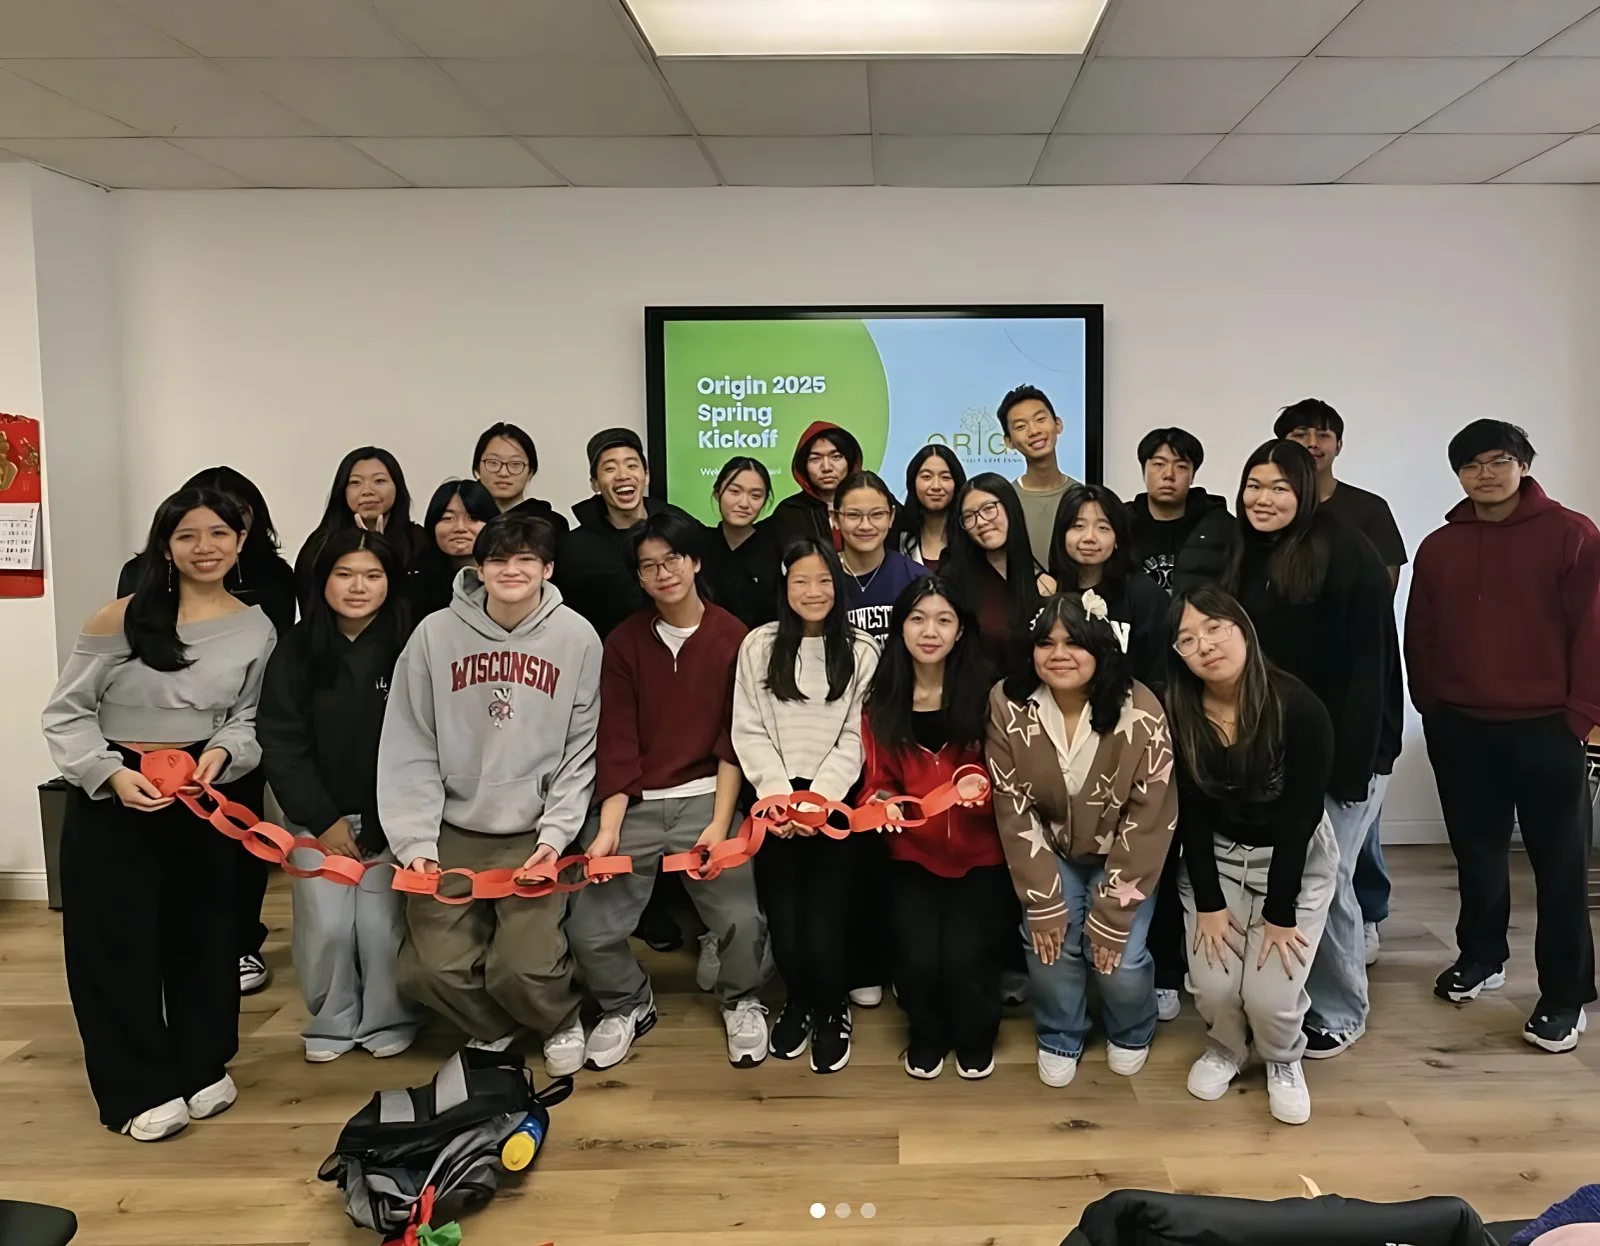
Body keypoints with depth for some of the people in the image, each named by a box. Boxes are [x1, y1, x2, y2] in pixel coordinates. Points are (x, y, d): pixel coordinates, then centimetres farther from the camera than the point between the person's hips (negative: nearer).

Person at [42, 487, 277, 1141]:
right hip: (113, 798, -3)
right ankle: (138, 1087, 18)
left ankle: (203, 1065, 31)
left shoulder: (257, 628, -1)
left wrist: (223, 751, -12)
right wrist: (111, 773, -20)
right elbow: (65, 712, -7)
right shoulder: (123, 617, -12)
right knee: (118, 938, 4)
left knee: (203, 929, 13)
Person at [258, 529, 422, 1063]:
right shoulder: (296, 649, -2)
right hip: (318, 817, 2)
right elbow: (281, 743, -2)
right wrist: (323, 820, -8)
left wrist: (381, 826, -10)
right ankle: (332, 1022, 23)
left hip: (389, 818, -2)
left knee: (381, 925, -4)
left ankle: (389, 1021, 21)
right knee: (325, 925, -2)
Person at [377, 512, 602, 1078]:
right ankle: (492, 1029, 23)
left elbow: (581, 750, -1)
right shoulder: (435, 634, -2)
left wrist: (557, 834, -10)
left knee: (524, 967, -17)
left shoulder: (577, 638, -4)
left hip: (535, 834, -1)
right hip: (454, 830, 2)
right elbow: (410, 749, -1)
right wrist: (415, 842, -9)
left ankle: (561, 1020, 21)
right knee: (430, 967, -12)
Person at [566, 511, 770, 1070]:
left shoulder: (733, 638, -1)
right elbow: (616, 744, 1)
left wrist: (720, 823, -11)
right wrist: (608, 827, -9)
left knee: (741, 922, -16)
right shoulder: (624, 642, 4)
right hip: (632, 803, 2)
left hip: (707, 797, -1)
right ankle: (628, 1004, 25)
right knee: (589, 930, -8)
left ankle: (741, 1003, 19)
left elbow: (734, 741, -2)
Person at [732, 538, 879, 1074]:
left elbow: (856, 739, -2)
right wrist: (780, 797, -9)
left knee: (824, 924, -9)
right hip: (777, 801, 1)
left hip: (838, 800, -1)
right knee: (783, 923, -5)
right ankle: (798, 1001, 27)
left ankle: (830, 1010, 21)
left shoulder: (862, 651, 4)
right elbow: (749, 732, 3)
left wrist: (817, 800, -12)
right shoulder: (758, 647, 7)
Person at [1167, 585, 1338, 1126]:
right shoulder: (1177, 713, -16)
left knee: (1269, 994, -12)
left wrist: (1280, 913, -16)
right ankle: (1225, 1048, 26)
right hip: (1214, 858, 2)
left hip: (1296, 861, -2)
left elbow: (1300, 817, -19)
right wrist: (1208, 902, -10)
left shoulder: (1299, 708, -25)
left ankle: (1284, 1060, 23)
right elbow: (1191, 814, -8)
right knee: (1214, 986, -9)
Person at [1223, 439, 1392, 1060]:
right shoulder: (1245, 558, 6)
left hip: (1338, 749, -6)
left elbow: (1368, 665, -17)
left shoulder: (1345, 554, -15)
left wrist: (1353, 763, -20)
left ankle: (1340, 1012, 21)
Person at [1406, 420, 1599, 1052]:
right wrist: (1431, 707, 5)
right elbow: (1420, 637, 10)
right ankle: (1480, 956, 33)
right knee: (1476, 851, 15)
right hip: (1460, 728, 4)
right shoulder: (1439, 546, 7)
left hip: (1545, 728, -4)